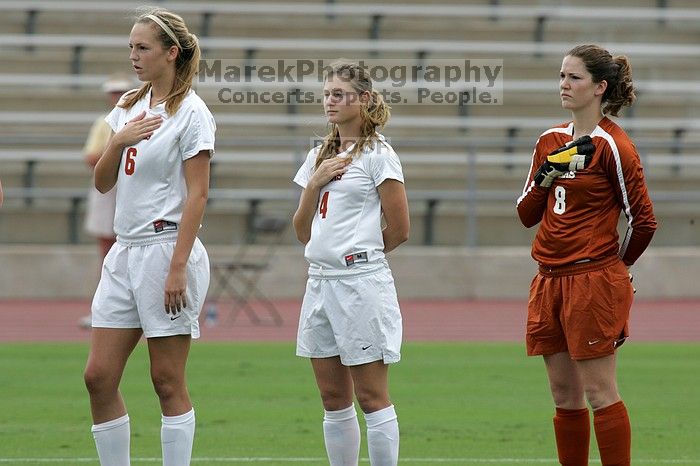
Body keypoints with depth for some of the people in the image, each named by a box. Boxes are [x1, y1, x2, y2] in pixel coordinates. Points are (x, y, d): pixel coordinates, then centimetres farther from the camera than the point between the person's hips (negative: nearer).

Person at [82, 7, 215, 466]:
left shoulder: (191, 113, -8)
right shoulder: (130, 106, 14)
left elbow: (197, 194, -12)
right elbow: (103, 182, 13)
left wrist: (177, 268, -18)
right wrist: (118, 141, -7)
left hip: (167, 248, -7)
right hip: (125, 251, 7)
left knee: (168, 381, -3)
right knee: (99, 376, 2)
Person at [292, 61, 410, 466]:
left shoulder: (377, 154, -6)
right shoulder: (319, 157, 15)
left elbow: (399, 229, -8)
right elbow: (304, 231, 14)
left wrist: (360, 252, 6)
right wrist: (315, 183, 0)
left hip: (361, 283, -7)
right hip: (321, 281, 7)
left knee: (372, 397, -5)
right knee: (334, 399, 8)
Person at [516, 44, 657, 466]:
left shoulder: (612, 146, -10)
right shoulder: (551, 141, 12)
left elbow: (643, 221, -7)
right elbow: (528, 215, 13)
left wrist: (616, 265, 7)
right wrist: (545, 176, -5)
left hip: (593, 283, -7)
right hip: (550, 282, 7)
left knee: (599, 392, -6)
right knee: (565, 396, 9)